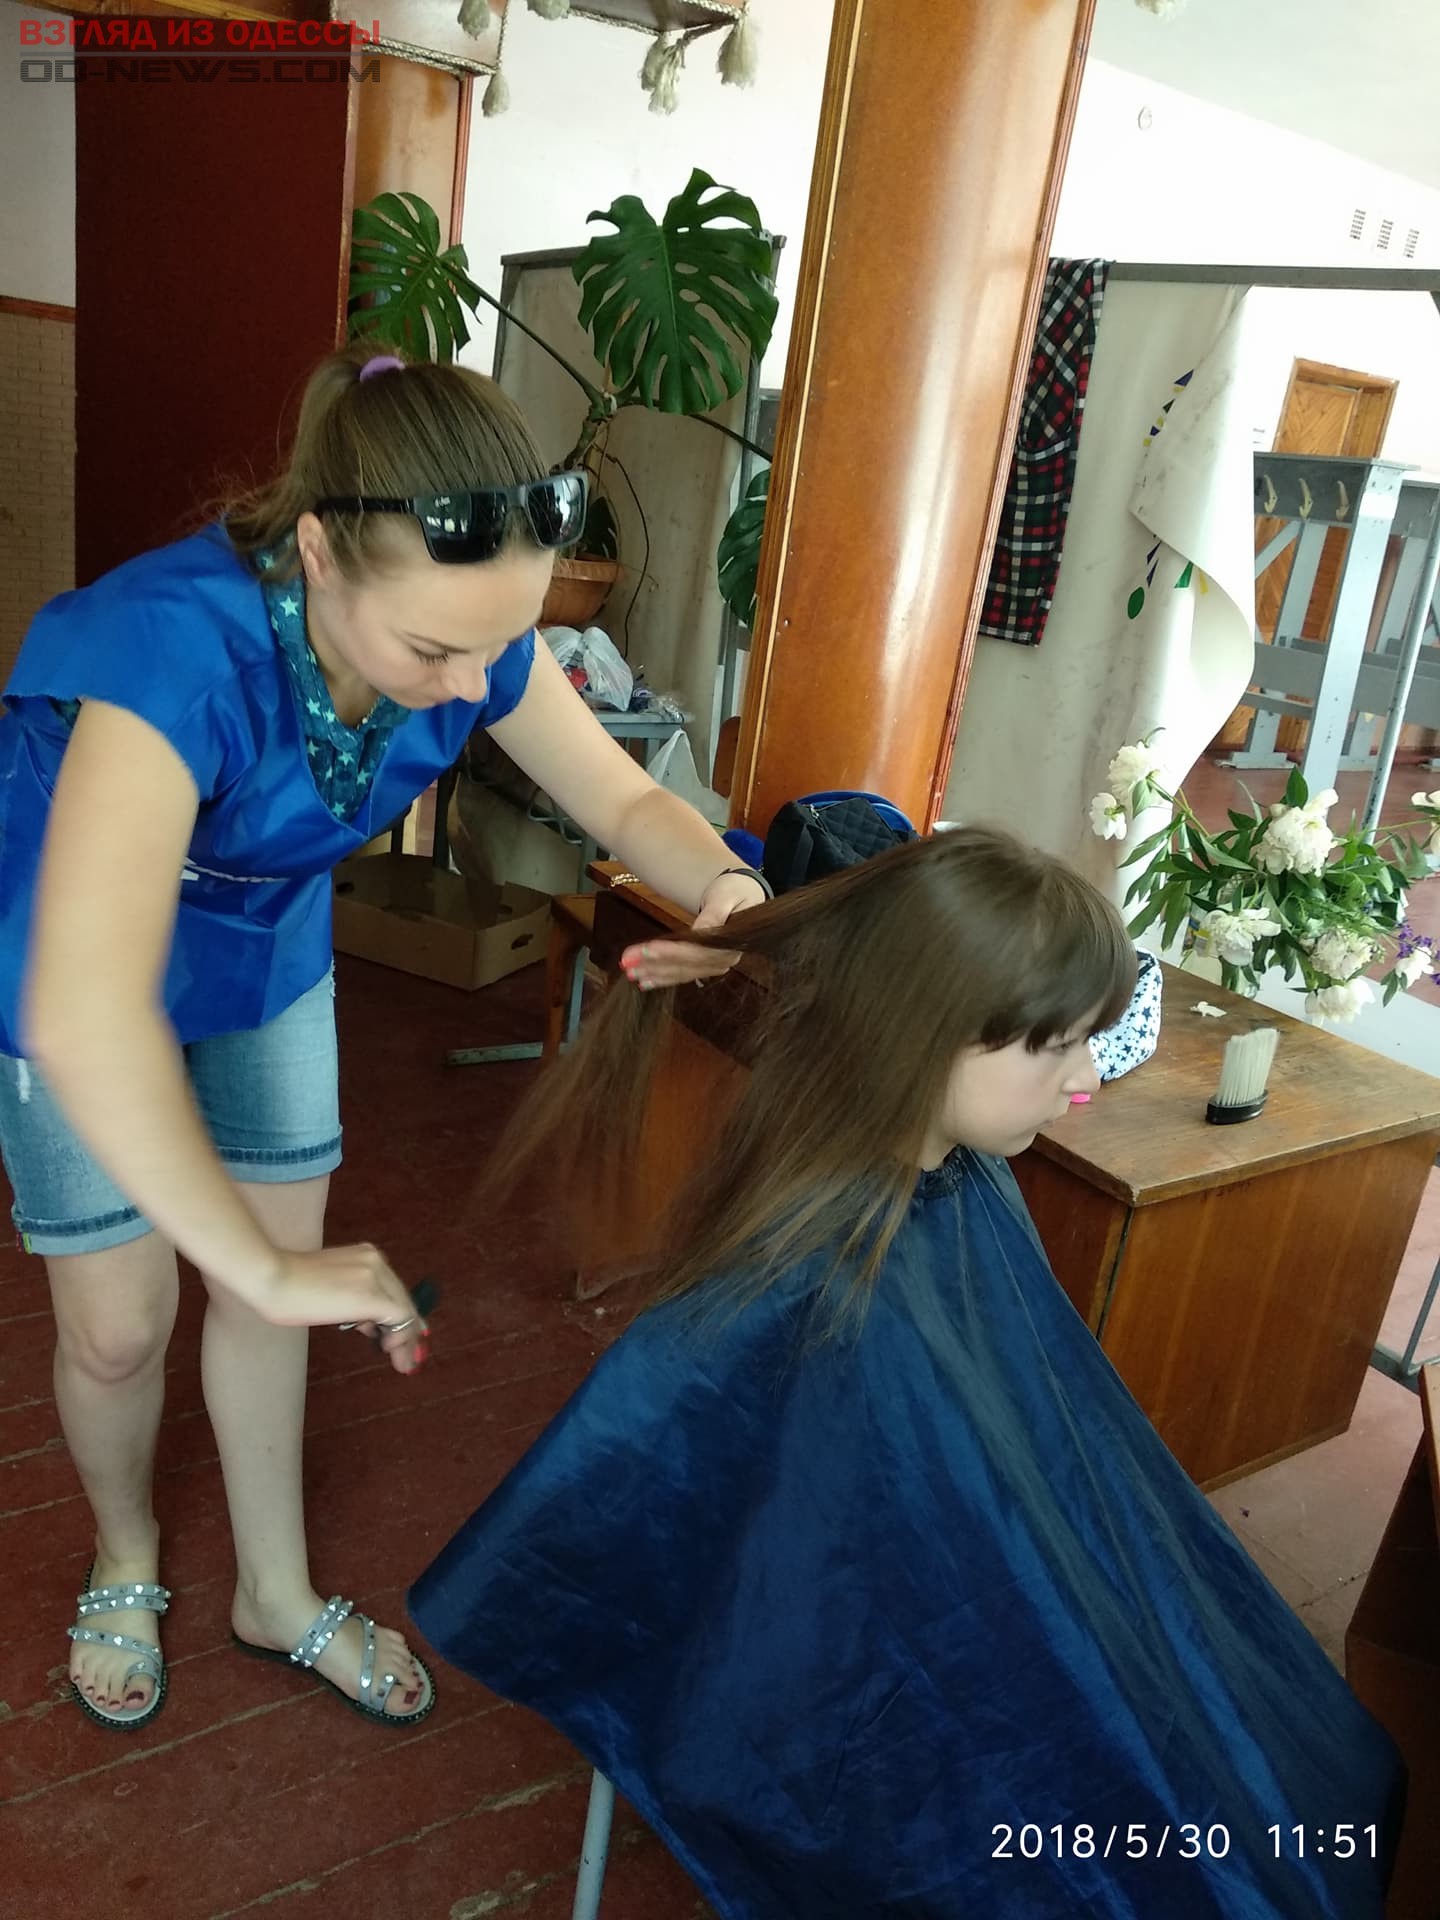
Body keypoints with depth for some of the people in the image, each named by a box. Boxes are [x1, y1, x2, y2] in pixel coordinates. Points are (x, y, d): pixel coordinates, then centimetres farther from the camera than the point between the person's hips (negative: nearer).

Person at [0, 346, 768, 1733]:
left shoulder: (474, 635, -24)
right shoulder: (178, 645, -43)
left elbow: (624, 799, -11)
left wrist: (726, 884, -33)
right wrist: (265, 1265, -46)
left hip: (268, 955, 4)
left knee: (269, 1280, 12)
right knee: (117, 1323, 6)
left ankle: (276, 1592, 37)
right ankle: (125, 1562, 41)